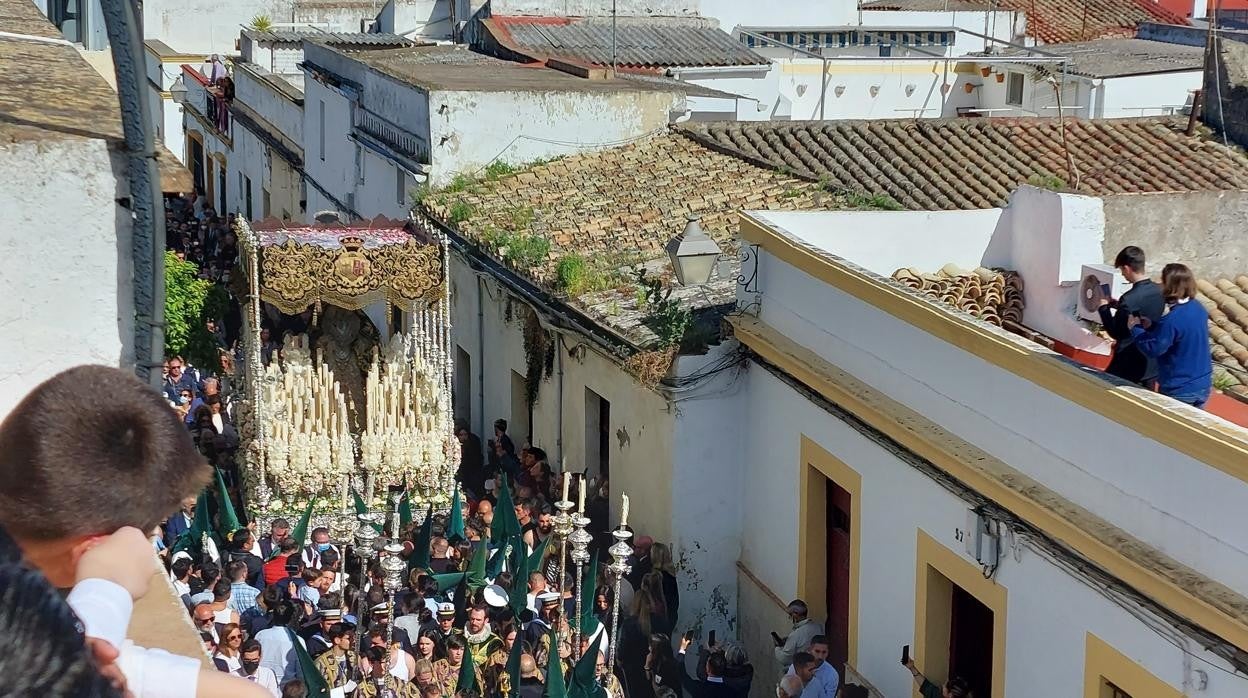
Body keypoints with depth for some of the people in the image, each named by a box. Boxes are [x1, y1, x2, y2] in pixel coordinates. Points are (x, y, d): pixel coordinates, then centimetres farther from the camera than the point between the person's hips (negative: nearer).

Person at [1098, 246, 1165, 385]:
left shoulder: (1129, 299, -23)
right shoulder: (1158, 291, 0)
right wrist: (1115, 304, 16)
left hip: (1129, 366, -7)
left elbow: (1115, 332, -14)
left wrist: (1104, 308, -1)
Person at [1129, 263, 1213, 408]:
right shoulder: (1198, 308, 0)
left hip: (1180, 391, -7)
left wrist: (1136, 328, -6)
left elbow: (1152, 349, -19)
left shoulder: (1171, 319, -25)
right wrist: (1151, 326, 7)